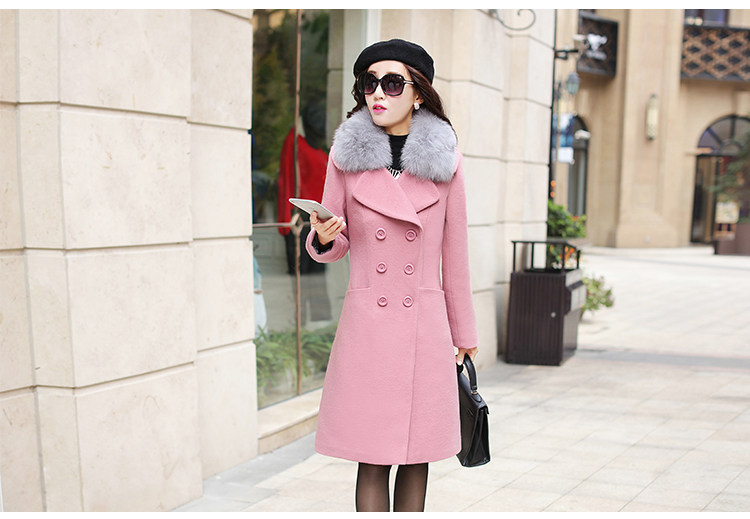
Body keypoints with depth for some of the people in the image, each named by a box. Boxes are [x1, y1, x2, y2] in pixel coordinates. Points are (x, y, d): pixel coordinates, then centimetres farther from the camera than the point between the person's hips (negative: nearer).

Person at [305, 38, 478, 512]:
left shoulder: (444, 162, 1)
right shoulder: (346, 157, 1)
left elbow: (454, 255, 6)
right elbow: (335, 246, 7)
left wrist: (463, 335, 11)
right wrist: (323, 238, -17)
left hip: (425, 326, 1)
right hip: (366, 326, 0)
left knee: (417, 457, 9)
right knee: (372, 459, 3)